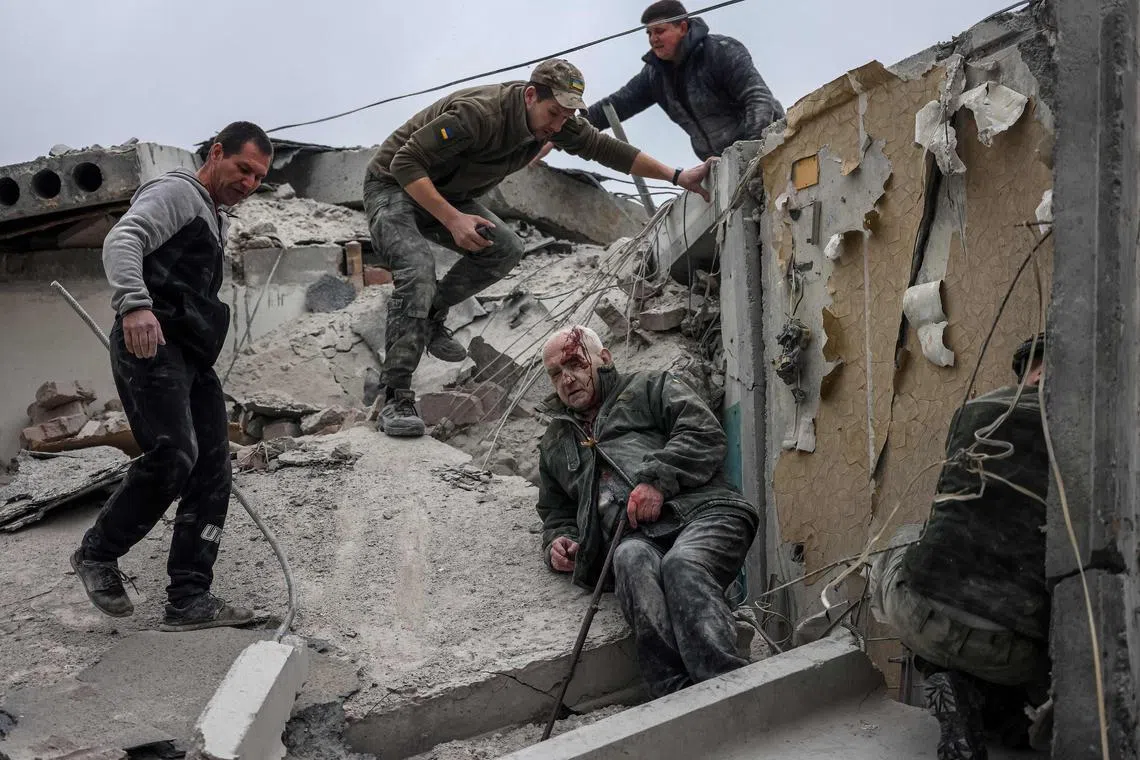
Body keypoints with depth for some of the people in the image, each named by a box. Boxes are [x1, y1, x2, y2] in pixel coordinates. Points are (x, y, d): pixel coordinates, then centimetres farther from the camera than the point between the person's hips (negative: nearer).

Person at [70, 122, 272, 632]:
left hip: (191, 356, 9)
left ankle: (189, 600, 1)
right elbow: (122, 240, -19)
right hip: (151, 344, -9)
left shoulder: (212, 218, 29)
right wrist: (135, 304, -35)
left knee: (212, 469, 0)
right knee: (174, 454, -22)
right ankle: (97, 554, -2)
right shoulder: (175, 192, 0)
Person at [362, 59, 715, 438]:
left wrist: (677, 176, -9)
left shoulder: (553, 119, -10)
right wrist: (452, 219, -38)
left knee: (505, 249, -6)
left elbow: (604, 148, -4)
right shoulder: (478, 113, -34)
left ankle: (429, 320, 11)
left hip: (445, 194, 8)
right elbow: (405, 163, -32)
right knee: (418, 273, -29)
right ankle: (394, 397, -24)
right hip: (393, 188, -8)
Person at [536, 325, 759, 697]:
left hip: (701, 511, -1)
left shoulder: (650, 388, 25)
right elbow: (556, 512, 43)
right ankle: (678, 692, -55)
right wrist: (558, 542, 18)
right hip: (633, 537, 2)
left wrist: (658, 479, -8)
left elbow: (704, 434, 9)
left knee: (681, 566, -38)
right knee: (632, 560, -38)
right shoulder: (554, 446, 39)